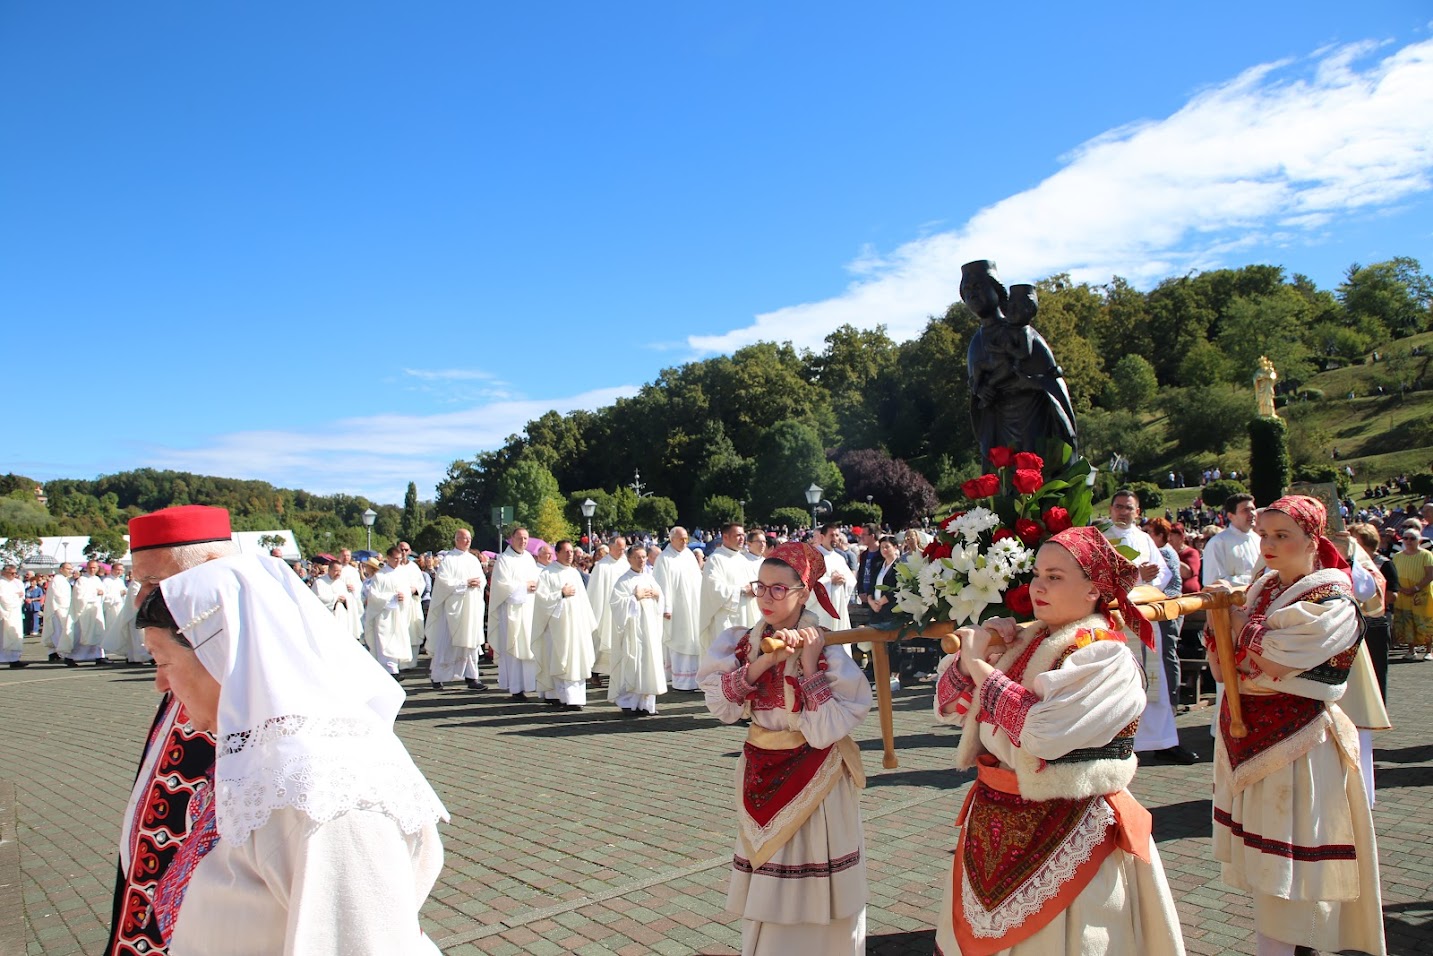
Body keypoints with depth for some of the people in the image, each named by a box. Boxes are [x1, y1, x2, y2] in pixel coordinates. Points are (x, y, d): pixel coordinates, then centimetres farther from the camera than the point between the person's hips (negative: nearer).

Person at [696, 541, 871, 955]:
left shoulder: (827, 651, -13)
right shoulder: (741, 642, -1)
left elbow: (826, 730, -20)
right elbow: (720, 705, -14)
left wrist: (810, 667, -24)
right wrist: (762, 662, -24)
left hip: (815, 781, -4)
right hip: (761, 778, 4)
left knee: (813, 896, 6)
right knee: (764, 892, 14)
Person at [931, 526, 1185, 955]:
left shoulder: (1106, 657, -15)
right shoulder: (1021, 640, 5)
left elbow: (1043, 730, -30)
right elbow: (949, 707, 7)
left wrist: (980, 664, -19)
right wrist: (973, 653, -9)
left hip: (1068, 839, -6)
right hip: (995, 824, 7)